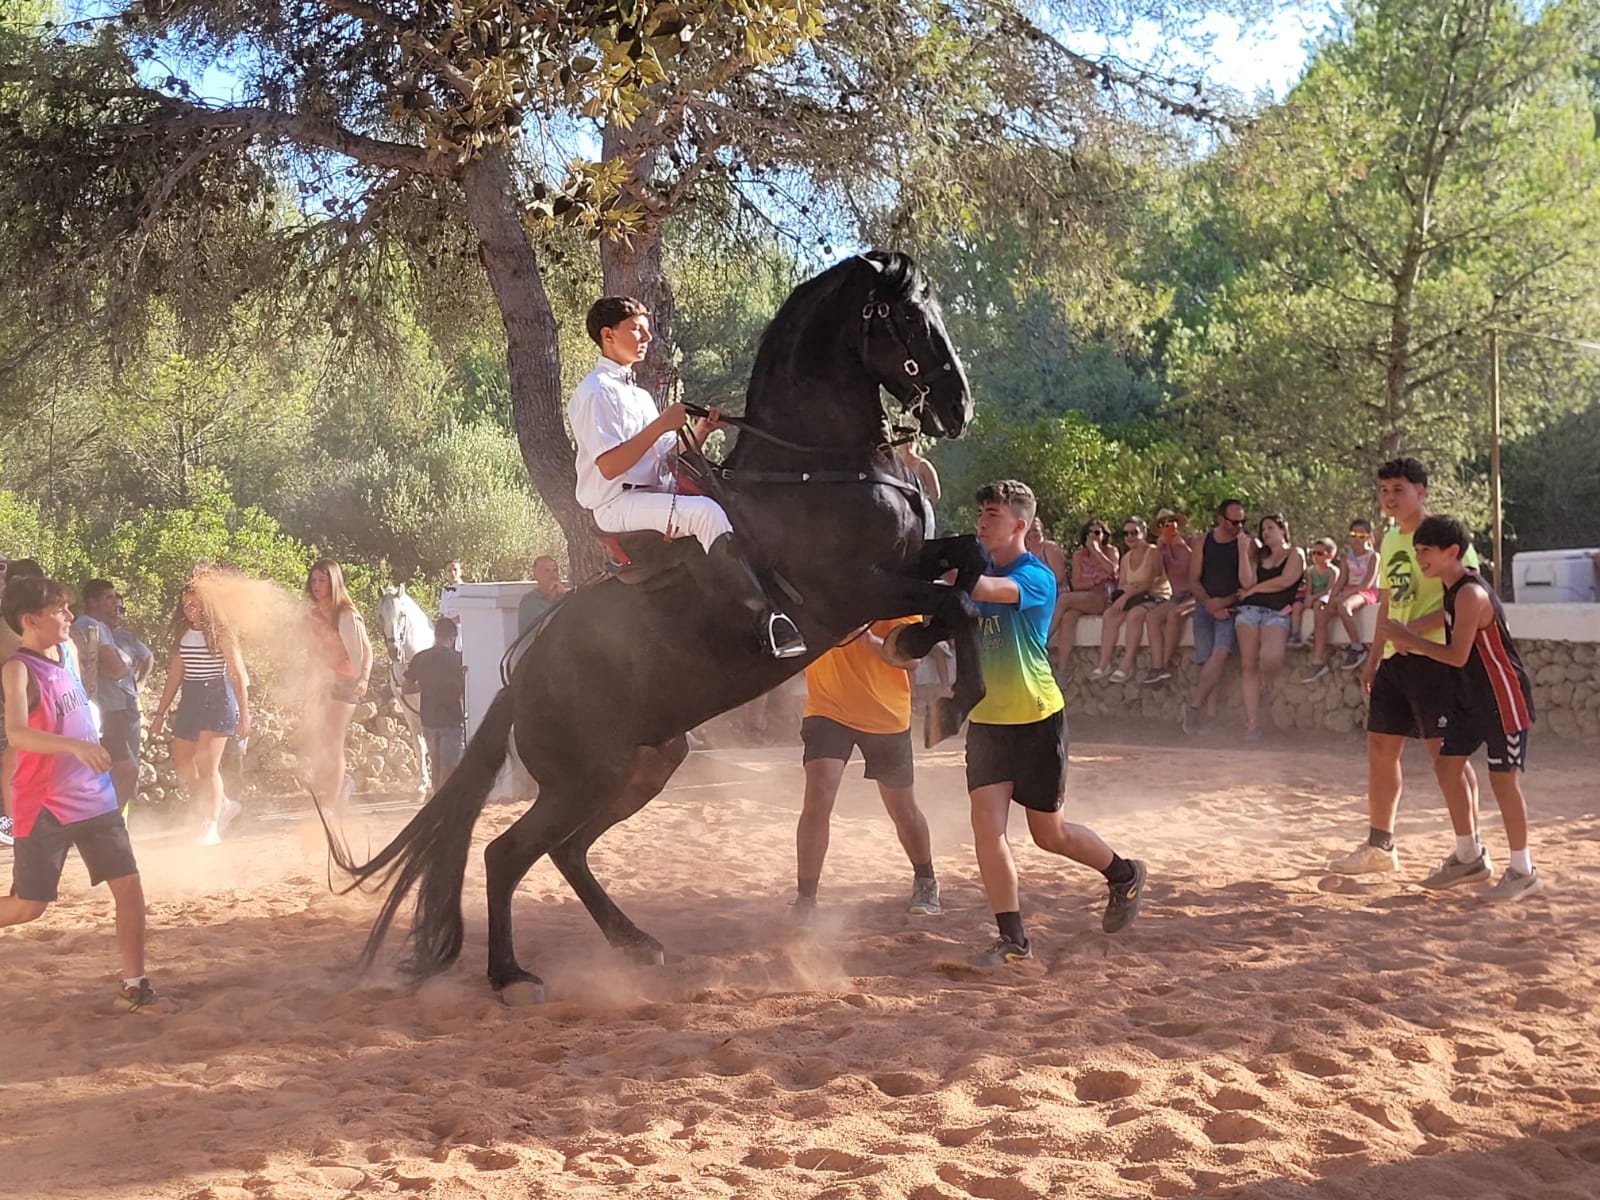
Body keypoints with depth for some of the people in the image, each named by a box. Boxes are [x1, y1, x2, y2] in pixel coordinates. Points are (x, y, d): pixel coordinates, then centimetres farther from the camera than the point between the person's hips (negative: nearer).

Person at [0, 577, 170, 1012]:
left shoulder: (66, 653, 7)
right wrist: (76, 746, -45)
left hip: (95, 799, 7)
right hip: (45, 808, -7)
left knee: (129, 886, 1)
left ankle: (133, 986, 9)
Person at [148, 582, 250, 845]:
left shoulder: (220, 633, -6)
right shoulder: (183, 635, 10)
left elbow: (239, 675, -7)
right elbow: (174, 676, 13)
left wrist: (244, 714, -11)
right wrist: (160, 713, 10)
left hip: (216, 698, -7)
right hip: (189, 700, 7)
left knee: (206, 766, -13)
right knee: (184, 770, 6)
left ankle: (211, 828, -6)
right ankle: (224, 806, 26)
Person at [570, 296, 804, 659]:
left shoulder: (639, 395, 24)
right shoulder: (594, 393, -5)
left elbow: (667, 460, 19)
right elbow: (609, 466, -18)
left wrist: (699, 433, 3)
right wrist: (662, 425, -17)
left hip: (658, 493, 10)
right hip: (618, 503, -10)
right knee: (705, 512, -33)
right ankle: (767, 619, -40)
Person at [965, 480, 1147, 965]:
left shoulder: (1036, 577, -16)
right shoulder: (980, 567, 7)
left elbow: (986, 590, -35)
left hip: (1037, 719, -5)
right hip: (986, 719, 5)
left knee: (1049, 833, 8)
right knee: (986, 823, -9)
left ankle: (1124, 875, 36)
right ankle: (1013, 939, -2)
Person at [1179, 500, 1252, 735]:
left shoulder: (1246, 544, 3)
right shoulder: (1203, 543, 9)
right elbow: (1193, 580, 7)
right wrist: (1210, 605, -6)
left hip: (1230, 607, -2)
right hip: (1205, 606, 2)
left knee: (1221, 653, -24)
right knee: (1206, 660, -12)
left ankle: (1192, 705, -23)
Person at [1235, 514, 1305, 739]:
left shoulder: (1295, 553, 11)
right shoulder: (1259, 556, 23)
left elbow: (1286, 580, -5)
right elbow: (1246, 582, 6)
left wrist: (1254, 590, 2)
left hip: (1276, 613, -4)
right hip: (1249, 610, 4)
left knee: (1270, 658, -30)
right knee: (1248, 664, -9)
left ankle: (1259, 686, 5)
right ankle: (1252, 724, -10)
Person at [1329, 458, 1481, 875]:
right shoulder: (1390, 539, 16)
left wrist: (1418, 627, -25)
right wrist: (1375, 657, 21)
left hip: (1432, 656, -8)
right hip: (1395, 658, 9)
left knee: (1446, 753, -6)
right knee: (1381, 747, 10)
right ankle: (1380, 845, 20)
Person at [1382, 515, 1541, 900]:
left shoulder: (1470, 594, -23)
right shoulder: (1453, 591, 7)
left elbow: (1458, 655, -26)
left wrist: (1409, 640, -19)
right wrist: (1414, 645, 1)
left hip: (1502, 698, -10)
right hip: (1470, 697, 10)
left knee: (1503, 780, -4)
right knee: (1449, 766, 9)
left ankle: (1523, 871, 7)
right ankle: (1469, 857, 22)